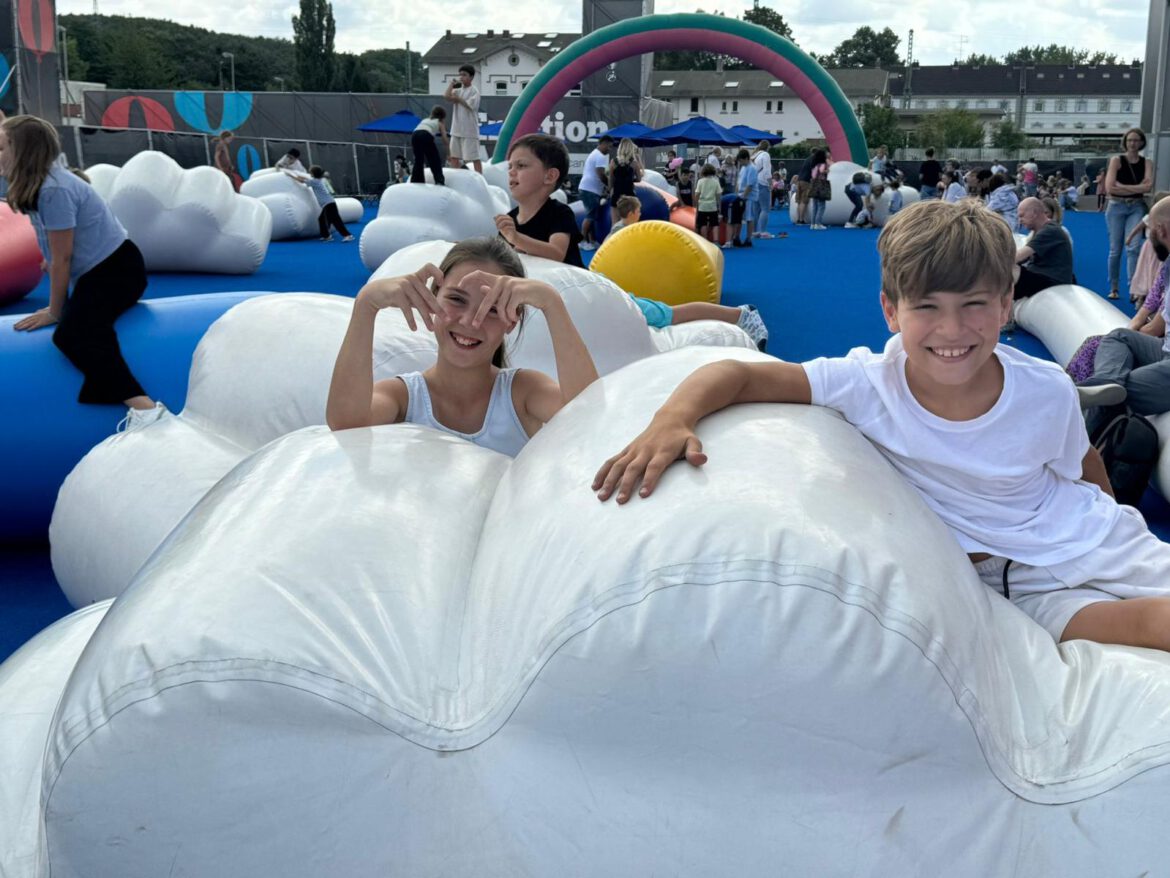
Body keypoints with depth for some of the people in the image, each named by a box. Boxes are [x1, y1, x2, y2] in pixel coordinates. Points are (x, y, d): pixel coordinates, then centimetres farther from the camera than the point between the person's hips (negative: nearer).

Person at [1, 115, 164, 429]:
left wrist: (54, 311, -13)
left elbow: (62, 258, -19)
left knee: (72, 336, -33)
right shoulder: (30, 180, 5)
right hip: (96, 271, 12)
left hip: (117, 269, -12)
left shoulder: (53, 190, -24)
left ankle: (144, 408, -48)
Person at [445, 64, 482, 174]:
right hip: (457, 129, 7)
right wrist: (451, 84, 0)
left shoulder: (474, 91, -4)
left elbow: (469, 105, -17)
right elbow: (446, 96, -4)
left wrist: (458, 99, -5)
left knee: (474, 157, -7)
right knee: (454, 155, 12)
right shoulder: (458, 90, 13)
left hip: (470, 130, -7)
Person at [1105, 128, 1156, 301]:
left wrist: (1122, 186, -14)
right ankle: (1113, 288, 16)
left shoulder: (1147, 163, 4)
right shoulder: (1116, 160, -3)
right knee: (1115, 250, 4)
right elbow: (1109, 188, -13)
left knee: (1133, 247, -14)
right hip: (1116, 207, -1)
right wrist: (1136, 189, -8)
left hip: (1136, 208, 1)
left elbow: (1148, 186, -12)